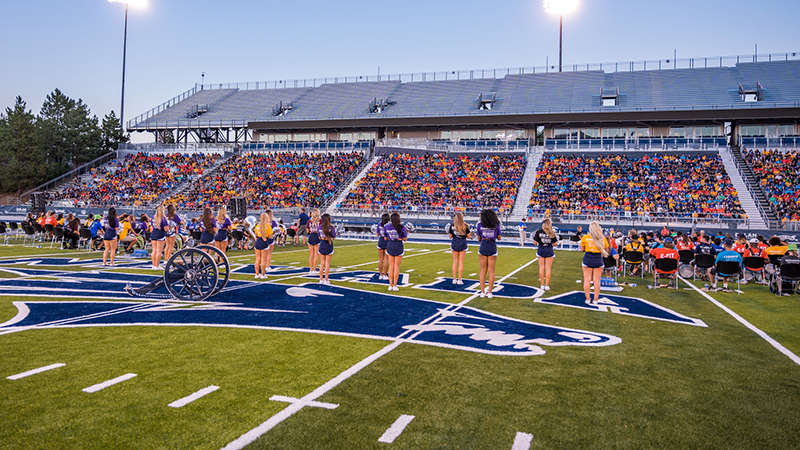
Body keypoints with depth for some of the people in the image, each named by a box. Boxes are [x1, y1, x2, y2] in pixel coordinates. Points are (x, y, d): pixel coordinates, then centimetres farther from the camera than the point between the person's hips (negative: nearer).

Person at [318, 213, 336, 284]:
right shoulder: (331, 227, -12)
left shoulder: (320, 227, -1)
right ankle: (326, 280, 4)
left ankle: (321, 279, 16)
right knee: (327, 264, 2)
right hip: (329, 245, -3)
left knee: (322, 263, 11)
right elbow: (334, 237, -6)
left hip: (322, 244, 3)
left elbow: (319, 237, 6)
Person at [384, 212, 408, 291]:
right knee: (397, 267, 4)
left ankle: (390, 285, 11)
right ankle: (395, 286, 4)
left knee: (391, 266, 10)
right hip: (398, 247, -3)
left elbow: (386, 238, 6)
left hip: (390, 246, 3)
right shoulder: (402, 227, -11)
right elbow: (405, 239, -4)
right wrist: (406, 233, 13)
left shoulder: (386, 227, -4)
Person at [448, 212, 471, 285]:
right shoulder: (465, 226, -5)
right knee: (461, 262, 3)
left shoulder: (452, 226, -4)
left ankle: (454, 279, 9)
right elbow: (468, 236, -1)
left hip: (454, 243, 1)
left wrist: (448, 232, 19)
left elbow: (450, 237, 0)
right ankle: (459, 280, 4)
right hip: (463, 243, -1)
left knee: (455, 262, 9)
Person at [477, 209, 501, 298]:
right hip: (492, 248, 0)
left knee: (483, 271, 8)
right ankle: (489, 292, 6)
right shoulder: (496, 225, 2)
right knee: (491, 271, 5)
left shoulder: (480, 224, 1)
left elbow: (479, 238, 5)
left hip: (483, 247, 0)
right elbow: (499, 237, 8)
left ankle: (482, 292, 9)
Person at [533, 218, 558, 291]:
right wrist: (556, 240, 14)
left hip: (540, 250, 1)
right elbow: (554, 244, -5)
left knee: (541, 268, 8)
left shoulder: (538, 232, -7)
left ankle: (542, 285, 12)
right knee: (548, 268, 4)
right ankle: (547, 285, 6)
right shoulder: (552, 233, -7)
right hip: (549, 251, 0)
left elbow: (535, 243, -6)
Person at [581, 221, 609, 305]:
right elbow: (606, 251, 5)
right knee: (596, 280, 5)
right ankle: (595, 300, 8)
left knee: (587, 280, 6)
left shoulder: (585, 237, -3)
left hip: (587, 259, 0)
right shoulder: (603, 239, -2)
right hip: (598, 260, 0)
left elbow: (582, 250, 4)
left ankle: (587, 299, 9)